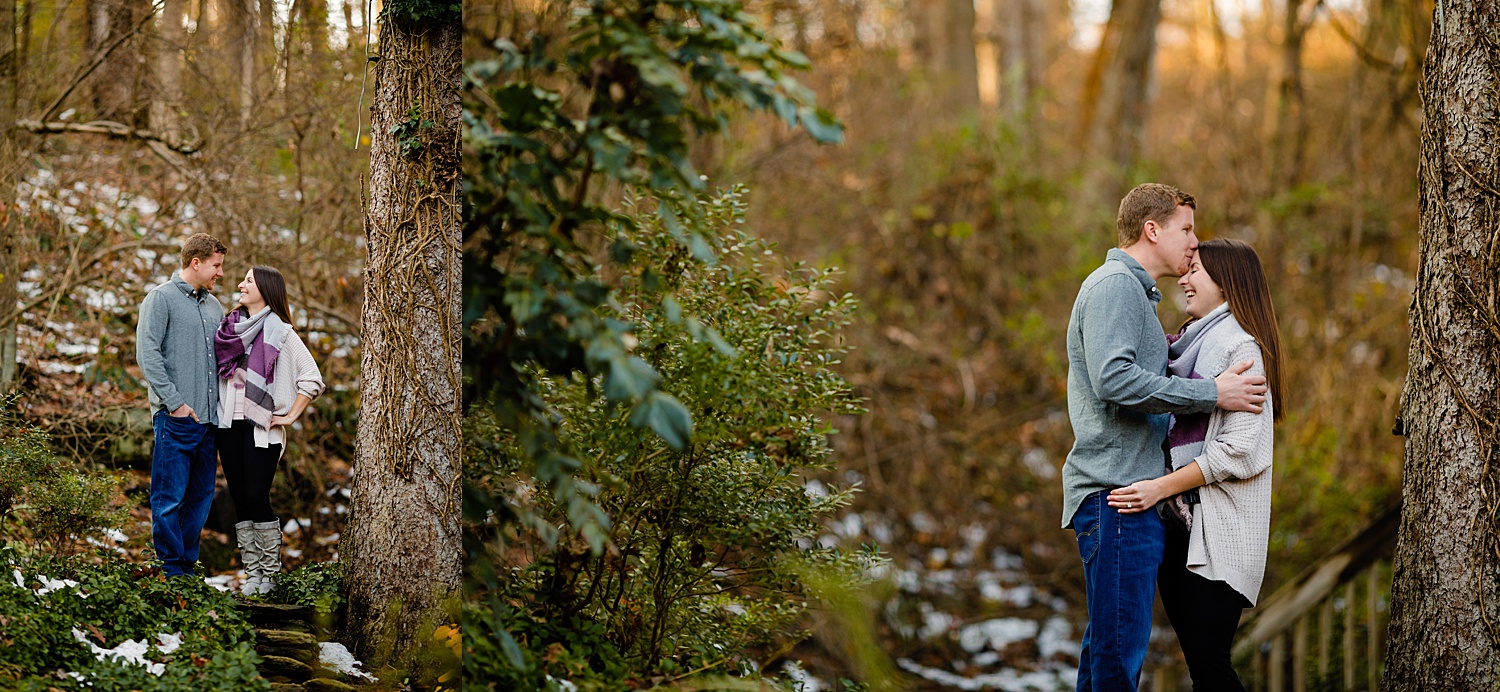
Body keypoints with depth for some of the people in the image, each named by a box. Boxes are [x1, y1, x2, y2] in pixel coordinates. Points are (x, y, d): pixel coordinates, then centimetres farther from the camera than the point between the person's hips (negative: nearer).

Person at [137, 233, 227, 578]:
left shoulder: (213, 305, 18)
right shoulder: (161, 298, -3)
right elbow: (148, 354, -11)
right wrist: (175, 401, -16)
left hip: (209, 419, 7)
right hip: (176, 419, -7)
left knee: (202, 496, 9)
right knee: (170, 497, -5)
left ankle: (188, 565, 17)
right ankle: (172, 569, -2)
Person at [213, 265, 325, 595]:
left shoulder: (280, 332, -6)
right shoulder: (231, 327, 12)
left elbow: (312, 378, -7)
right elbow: (217, 372, 23)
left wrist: (291, 416, -8)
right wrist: (216, 410, 12)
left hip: (262, 428, -5)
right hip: (229, 425, 5)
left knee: (257, 498, -9)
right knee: (240, 500, 5)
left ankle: (269, 574, 2)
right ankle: (252, 573, 10)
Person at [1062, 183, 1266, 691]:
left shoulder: (1135, 291, 26)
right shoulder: (1115, 286, -9)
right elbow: (1114, 379, -22)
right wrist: (1211, 394, -18)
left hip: (1128, 493, 11)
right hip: (1116, 494, -11)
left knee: (1108, 646, 12)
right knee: (1120, 647, -13)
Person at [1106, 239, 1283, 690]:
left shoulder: (1242, 348, -8)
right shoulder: (1190, 343, 20)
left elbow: (1239, 449, -17)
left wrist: (1161, 487, -18)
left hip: (1218, 532, -8)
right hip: (1179, 523, 8)